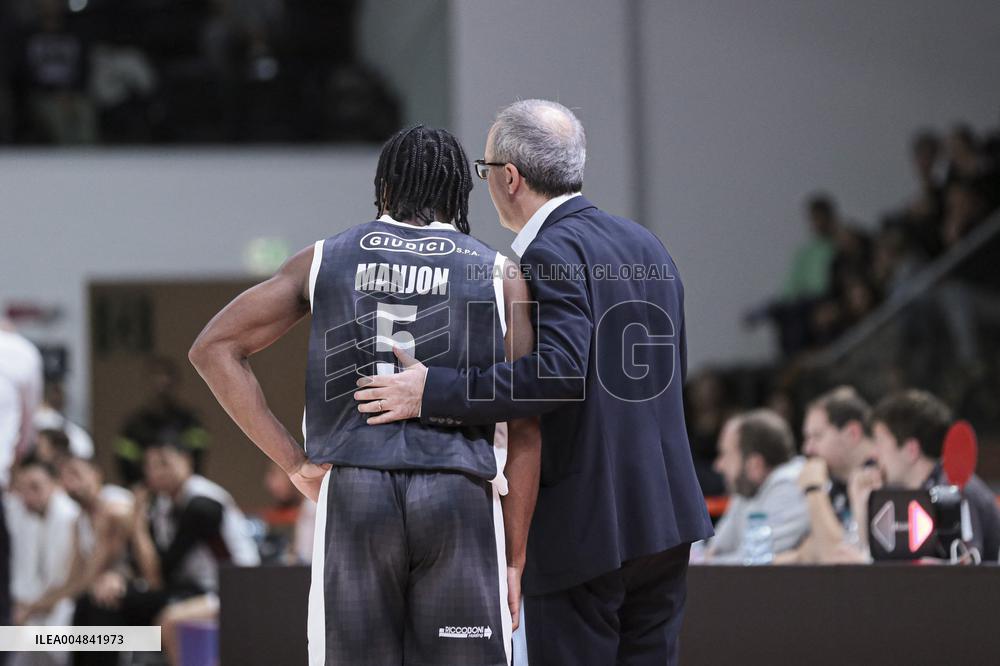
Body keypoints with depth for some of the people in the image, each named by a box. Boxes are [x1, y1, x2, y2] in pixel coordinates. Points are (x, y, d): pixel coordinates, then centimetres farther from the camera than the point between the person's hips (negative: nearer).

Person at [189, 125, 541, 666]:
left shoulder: (325, 260, 13)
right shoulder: (499, 276, 8)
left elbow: (214, 349, 8)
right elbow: (524, 430, 3)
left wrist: (295, 463, 6)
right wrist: (514, 558, 5)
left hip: (352, 498, 1)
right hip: (460, 500, -1)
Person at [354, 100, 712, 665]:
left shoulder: (554, 253, -14)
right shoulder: (647, 245, 13)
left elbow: (558, 368, -27)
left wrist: (434, 391, -26)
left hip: (586, 527, -8)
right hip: (667, 514, 8)